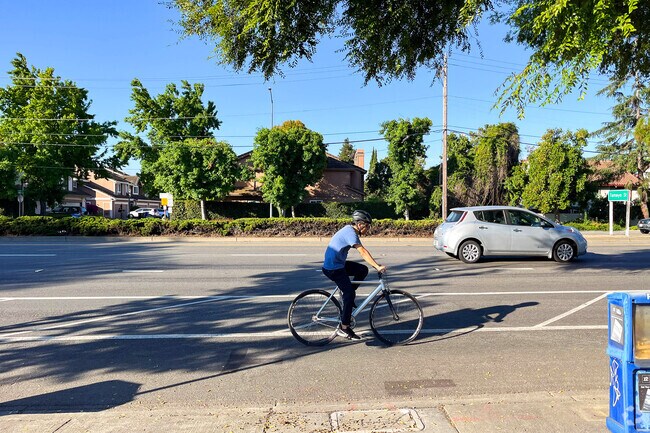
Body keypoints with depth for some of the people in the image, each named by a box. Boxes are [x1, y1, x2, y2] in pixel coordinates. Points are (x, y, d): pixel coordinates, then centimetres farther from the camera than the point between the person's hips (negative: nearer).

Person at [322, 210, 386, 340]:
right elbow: (363, 252, -28)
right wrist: (377, 267, -30)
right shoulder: (350, 233, -19)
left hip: (338, 264, 10)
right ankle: (343, 328, -4)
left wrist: (376, 264, 10)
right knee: (350, 294, -10)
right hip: (333, 268, -9)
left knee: (363, 270, 8)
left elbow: (362, 252, 15)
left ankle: (348, 297, 15)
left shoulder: (350, 230, 11)